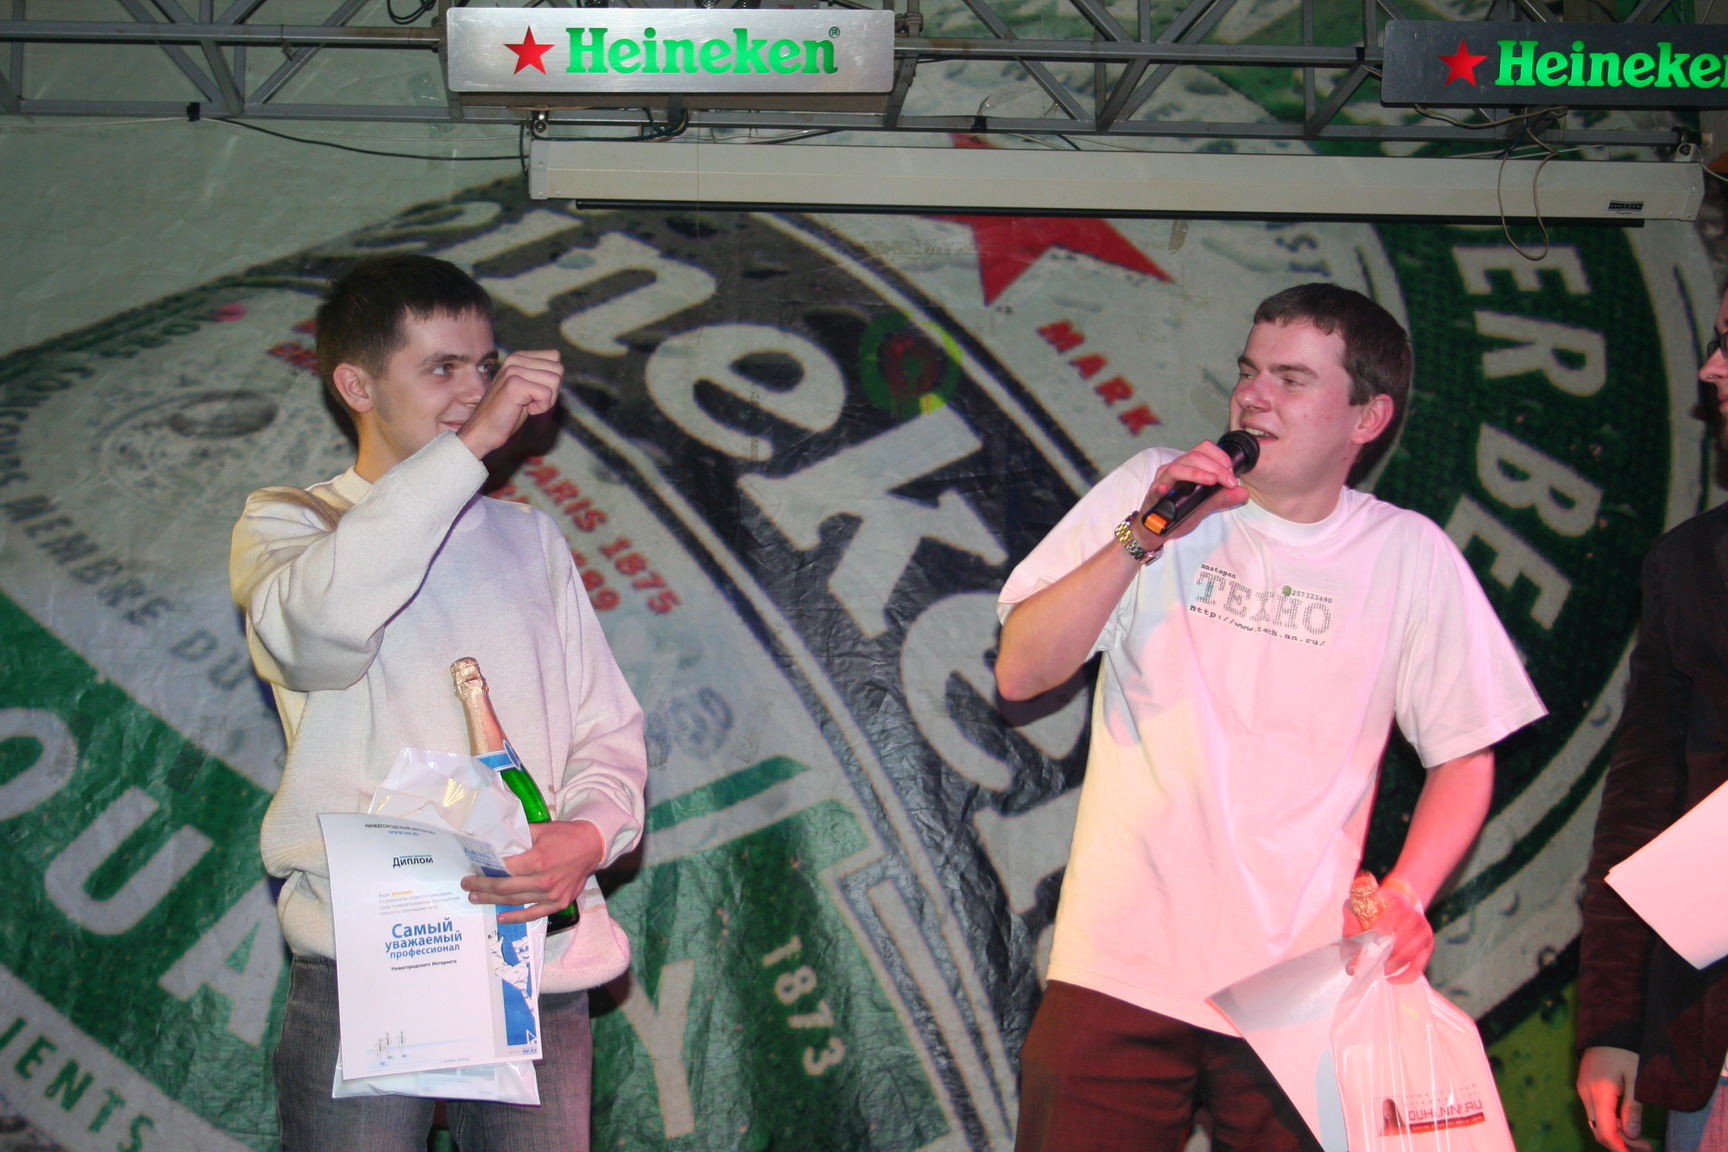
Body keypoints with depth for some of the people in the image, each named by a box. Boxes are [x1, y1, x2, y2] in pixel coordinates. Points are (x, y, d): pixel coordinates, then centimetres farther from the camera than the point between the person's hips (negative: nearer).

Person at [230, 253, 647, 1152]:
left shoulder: (528, 537, 20)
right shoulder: (286, 523, 7)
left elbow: (609, 728, 17)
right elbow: (319, 625, -18)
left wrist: (587, 835, -7)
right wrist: (470, 443, -16)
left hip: (539, 965, 4)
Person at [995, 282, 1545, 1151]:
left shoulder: (1410, 556, 2)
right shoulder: (1153, 490, 3)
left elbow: (1463, 755, 9)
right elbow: (1020, 673, -3)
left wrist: (1404, 898, -7)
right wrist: (1142, 538, -13)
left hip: (1298, 988, 0)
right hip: (1118, 972, 0)